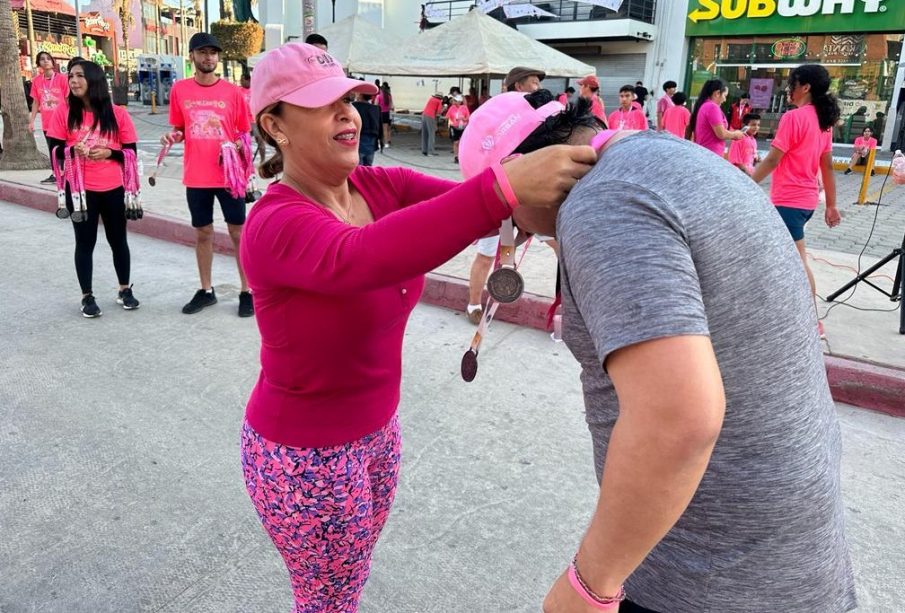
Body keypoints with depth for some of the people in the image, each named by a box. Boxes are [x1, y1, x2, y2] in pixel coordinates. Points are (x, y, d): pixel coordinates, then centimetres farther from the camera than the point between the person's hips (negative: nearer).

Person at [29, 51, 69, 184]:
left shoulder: (62, 78, -6)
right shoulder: (36, 81, 5)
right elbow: (36, 102, 10)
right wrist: (31, 121, 7)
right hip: (46, 123, 4)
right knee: (52, 149, 12)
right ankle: (54, 174, 20)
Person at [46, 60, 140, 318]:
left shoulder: (118, 114, -1)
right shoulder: (64, 111, -1)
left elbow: (131, 151, 2)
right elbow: (54, 149, 0)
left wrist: (109, 152, -16)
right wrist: (72, 150, -20)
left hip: (114, 189, 1)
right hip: (79, 190, 0)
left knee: (118, 240, 11)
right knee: (85, 242, 6)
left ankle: (125, 290, 27)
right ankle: (87, 297, 17)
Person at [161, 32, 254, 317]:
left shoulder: (232, 91, -2)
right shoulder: (180, 90, 4)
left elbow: (244, 132, 4)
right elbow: (180, 129, 13)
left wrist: (238, 146, -15)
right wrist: (174, 136, -8)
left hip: (229, 175, -2)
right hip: (196, 177, 2)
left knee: (238, 232, 3)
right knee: (202, 232, 11)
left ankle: (246, 292, 12)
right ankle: (206, 291, 24)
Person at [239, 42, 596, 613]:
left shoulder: (383, 186, -5)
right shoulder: (274, 225, -26)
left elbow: (468, 205, -17)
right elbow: (361, 259, -46)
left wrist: (580, 178, -34)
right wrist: (504, 188, -55)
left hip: (376, 428, 6)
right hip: (307, 453, -6)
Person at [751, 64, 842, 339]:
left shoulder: (793, 117, -14)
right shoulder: (823, 120, 11)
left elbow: (772, 161, -18)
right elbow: (827, 167, 12)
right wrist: (831, 205, 15)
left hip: (789, 200, -9)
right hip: (807, 200, 9)